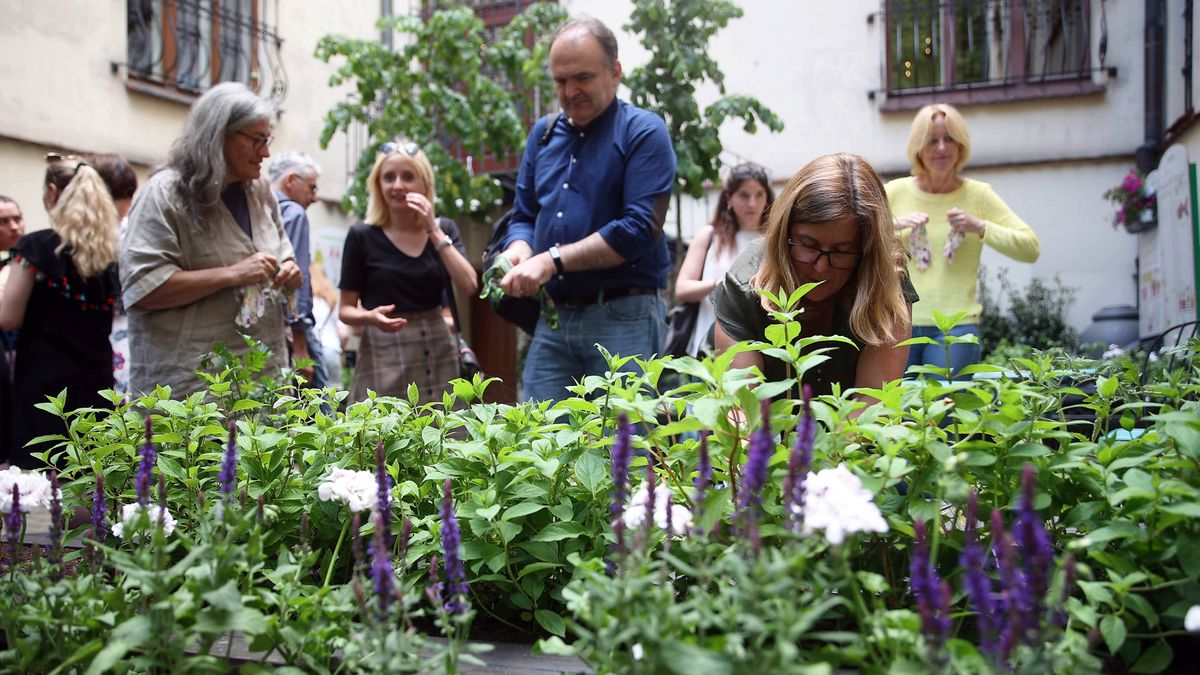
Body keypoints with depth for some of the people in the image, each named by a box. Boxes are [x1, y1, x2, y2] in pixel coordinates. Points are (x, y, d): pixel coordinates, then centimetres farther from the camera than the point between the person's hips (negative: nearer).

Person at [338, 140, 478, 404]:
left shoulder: (444, 229, 8)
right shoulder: (363, 236, -1)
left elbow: (468, 286, -7)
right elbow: (345, 309, 2)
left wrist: (434, 231, -10)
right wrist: (370, 317, -19)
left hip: (438, 352, 3)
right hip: (384, 357, -2)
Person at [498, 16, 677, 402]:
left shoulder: (643, 133, -4)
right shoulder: (543, 134, 15)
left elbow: (640, 228, -15)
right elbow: (524, 215, 19)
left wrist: (553, 260, -17)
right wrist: (518, 252, -5)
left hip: (625, 318, -5)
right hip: (553, 318, 5)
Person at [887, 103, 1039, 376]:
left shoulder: (978, 195, 5)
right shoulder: (895, 193, 6)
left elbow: (1030, 248, 1)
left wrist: (979, 227, -12)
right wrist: (894, 224, -15)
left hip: (956, 326, -1)